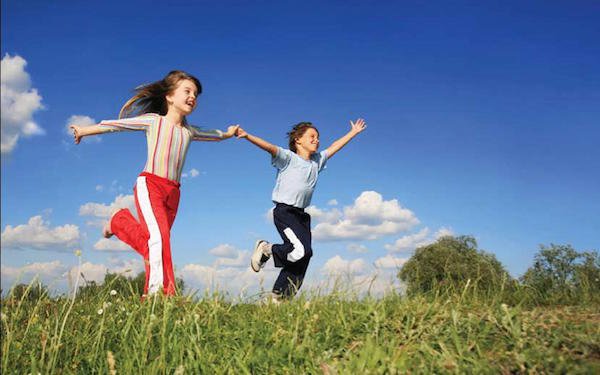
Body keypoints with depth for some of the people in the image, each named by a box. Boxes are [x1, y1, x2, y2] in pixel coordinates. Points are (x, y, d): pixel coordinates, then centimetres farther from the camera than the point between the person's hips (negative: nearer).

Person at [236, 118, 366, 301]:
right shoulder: (288, 158, -3)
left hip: (301, 215, 7)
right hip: (284, 211, -7)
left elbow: (334, 147, 28)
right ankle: (265, 248, 4)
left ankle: (277, 297, 10)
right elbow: (269, 147, -18)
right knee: (302, 250, -21)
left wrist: (353, 132, 36)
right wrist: (247, 136, -32)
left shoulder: (317, 161, 17)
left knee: (301, 260, 1)